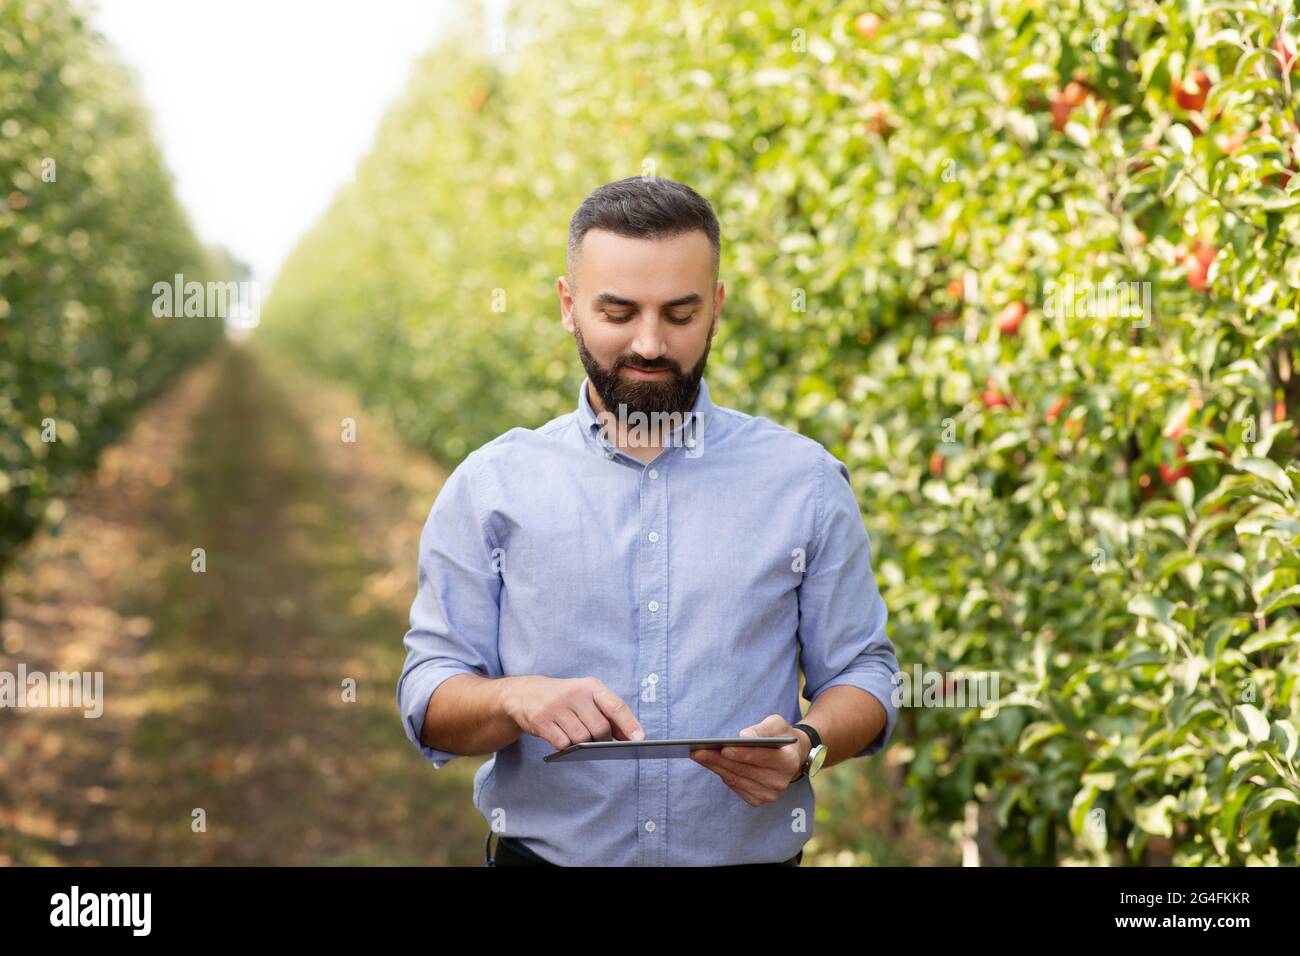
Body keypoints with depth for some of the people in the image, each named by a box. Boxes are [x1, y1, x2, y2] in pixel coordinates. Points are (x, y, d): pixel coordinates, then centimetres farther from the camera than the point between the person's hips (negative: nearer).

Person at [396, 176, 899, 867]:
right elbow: (428, 700, 0)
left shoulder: (804, 482, 5)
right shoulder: (490, 487, 3)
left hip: (751, 854, -1)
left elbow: (862, 675, 6)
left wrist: (805, 747, -14)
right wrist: (517, 699, -20)